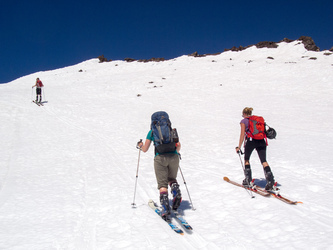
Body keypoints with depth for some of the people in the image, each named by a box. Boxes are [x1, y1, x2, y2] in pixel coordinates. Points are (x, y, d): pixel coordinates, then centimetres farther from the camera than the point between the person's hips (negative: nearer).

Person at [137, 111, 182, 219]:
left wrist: (140, 145, 34)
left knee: (162, 184, -1)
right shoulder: (171, 130, 19)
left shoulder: (152, 131, 13)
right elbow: (178, 145, 13)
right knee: (172, 178, 23)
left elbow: (145, 149, 11)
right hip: (173, 157, 2)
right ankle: (176, 194, -5)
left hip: (160, 158, -2)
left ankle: (165, 208, -16)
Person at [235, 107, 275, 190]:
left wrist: (239, 147, 2)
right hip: (261, 141, 4)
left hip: (251, 141, -4)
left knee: (246, 159, 18)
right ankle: (270, 179, -21)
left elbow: (242, 135, 0)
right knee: (264, 161, -3)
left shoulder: (244, 121, 9)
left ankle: (248, 179, 18)